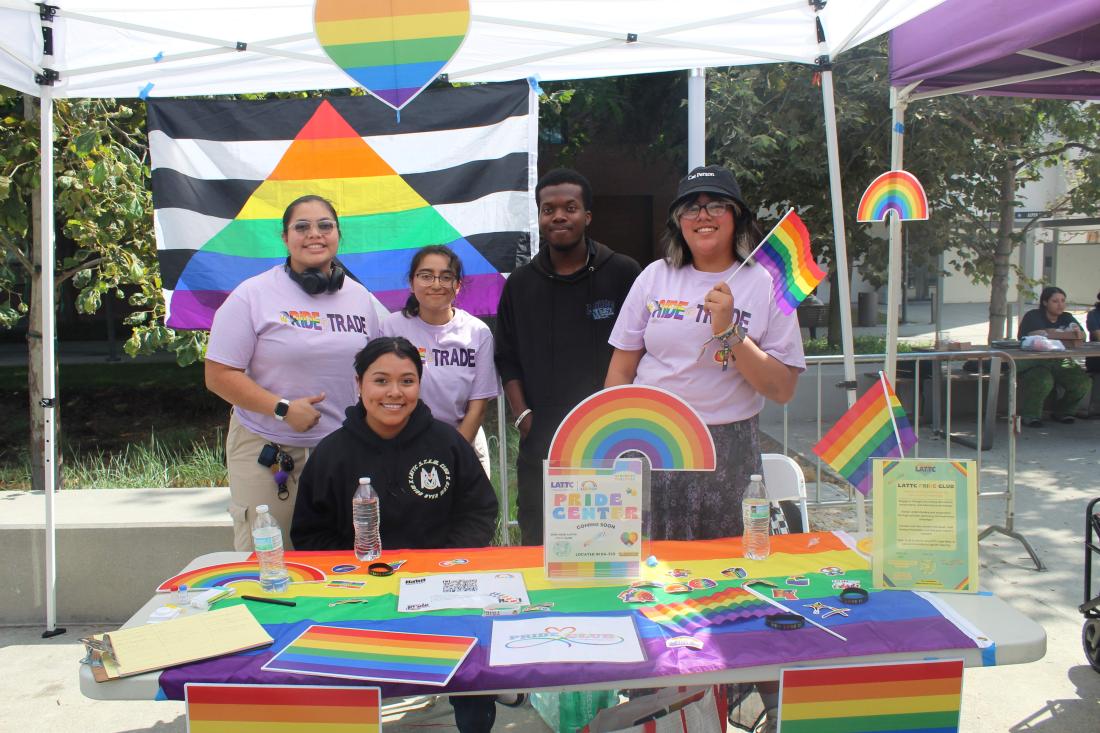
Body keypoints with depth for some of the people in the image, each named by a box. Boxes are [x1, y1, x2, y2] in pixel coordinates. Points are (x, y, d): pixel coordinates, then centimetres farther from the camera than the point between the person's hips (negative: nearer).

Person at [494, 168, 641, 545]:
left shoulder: (623, 274, 1)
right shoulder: (520, 284, 11)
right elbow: (508, 359, 14)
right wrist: (522, 415, 1)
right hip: (540, 445, 3)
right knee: (538, 546, 8)